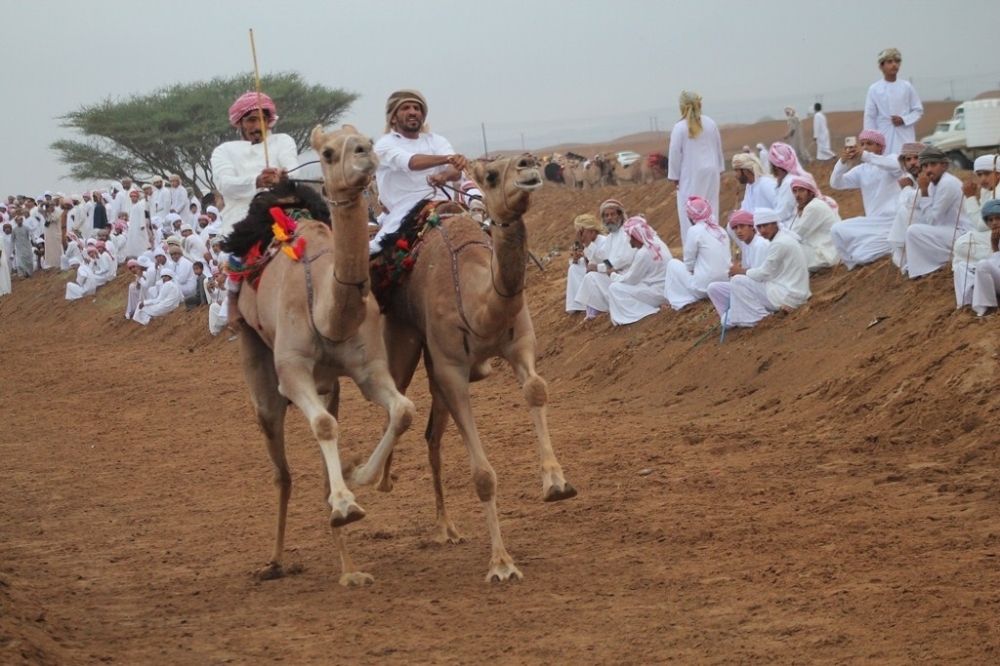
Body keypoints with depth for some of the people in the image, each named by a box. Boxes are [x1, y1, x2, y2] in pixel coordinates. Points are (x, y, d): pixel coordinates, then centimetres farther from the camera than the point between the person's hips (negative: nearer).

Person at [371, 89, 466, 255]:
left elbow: (456, 172, -6)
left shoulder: (436, 141, 14)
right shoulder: (385, 144, 2)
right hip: (403, 212, -4)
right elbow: (411, 162, -21)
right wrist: (447, 158, -41)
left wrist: (444, 175, -35)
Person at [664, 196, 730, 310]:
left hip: (704, 287, -7)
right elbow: (729, 259, 13)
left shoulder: (695, 230, -9)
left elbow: (689, 263, -3)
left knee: (673, 264, 14)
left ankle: (683, 300, 6)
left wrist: (692, 270, 20)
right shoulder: (721, 231, 9)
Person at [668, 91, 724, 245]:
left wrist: (674, 176, 2)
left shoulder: (680, 128, -13)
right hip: (711, 173, 5)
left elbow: (675, 154, -8)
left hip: (691, 176, -5)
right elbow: (719, 148, 12)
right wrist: (719, 168, 23)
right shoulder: (710, 124, 2)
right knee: (711, 208, 12)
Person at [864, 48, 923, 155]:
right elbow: (869, 117, 2)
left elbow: (918, 110, 10)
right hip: (884, 137, -1)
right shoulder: (874, 89, -1)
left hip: (905, 137, 1)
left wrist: (904, 120, -8)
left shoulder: (906, 87, 3)